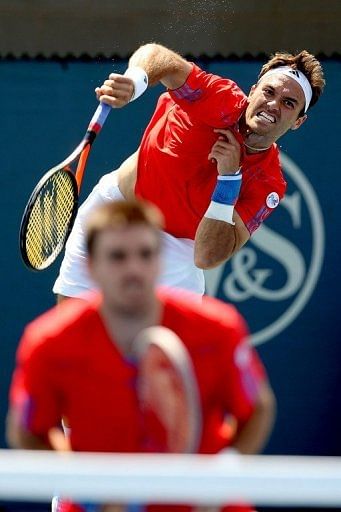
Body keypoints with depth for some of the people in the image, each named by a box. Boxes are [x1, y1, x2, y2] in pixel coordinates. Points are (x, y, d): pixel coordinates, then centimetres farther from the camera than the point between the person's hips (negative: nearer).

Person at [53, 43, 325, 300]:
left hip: (176, 247, 1)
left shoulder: (268, 186, -20)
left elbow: (207, 257, -26)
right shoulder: (222, 100, -22)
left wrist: (229, 177, -35)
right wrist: (134, 80, -51)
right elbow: (156, 55, -27)